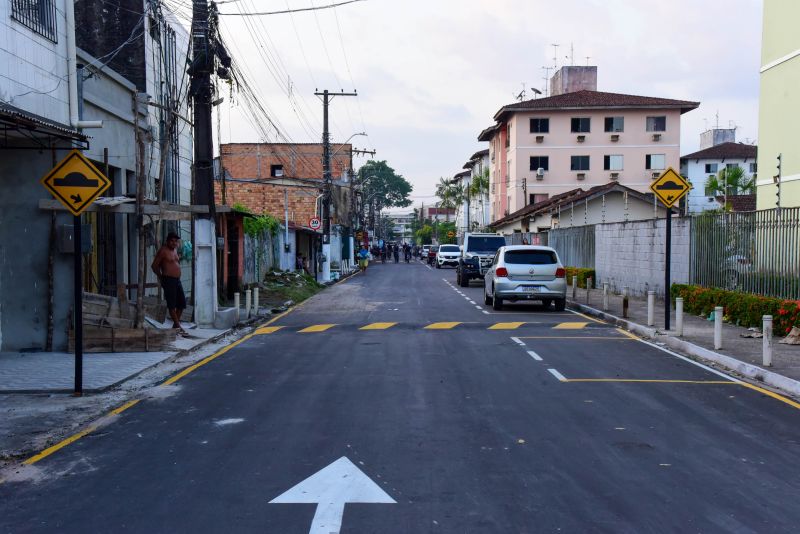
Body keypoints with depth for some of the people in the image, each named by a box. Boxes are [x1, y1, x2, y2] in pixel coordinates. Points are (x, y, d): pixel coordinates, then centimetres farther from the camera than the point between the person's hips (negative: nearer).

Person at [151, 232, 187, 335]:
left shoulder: (175, 249, 16)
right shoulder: (163, 250, -8)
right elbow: (154, 266, -5)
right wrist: (161, 277, 1)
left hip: (177, 280, 8)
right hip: (168, 280, -8)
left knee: (182, 303, 9)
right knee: (172, 304, -5)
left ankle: (175, 325, 19)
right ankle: (178, 326, -3)